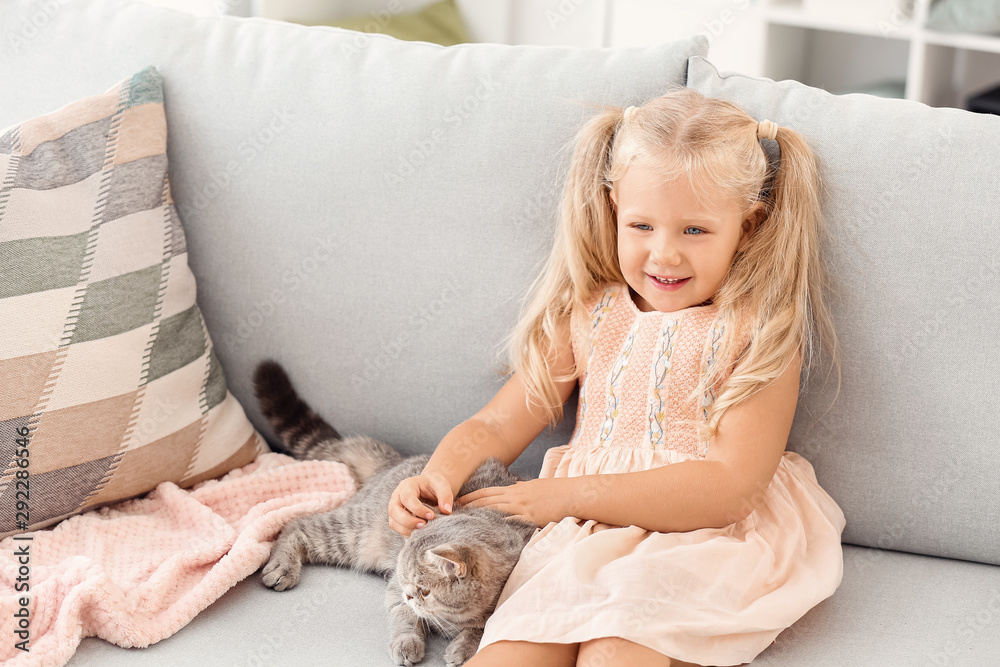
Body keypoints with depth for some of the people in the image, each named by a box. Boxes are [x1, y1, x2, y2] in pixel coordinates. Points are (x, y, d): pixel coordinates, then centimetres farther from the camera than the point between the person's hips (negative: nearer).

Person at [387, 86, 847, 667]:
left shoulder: (761, 334, -2)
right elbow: (497, 425, 16)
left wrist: (566, 494, -16)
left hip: (701, 544, -3)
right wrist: (441, 476, -9)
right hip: (579, 537, 3)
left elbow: (729, 488, -13)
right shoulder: (587, 315, 14)